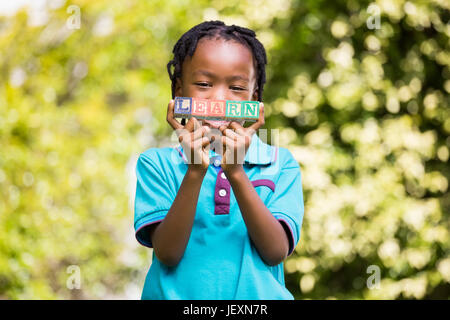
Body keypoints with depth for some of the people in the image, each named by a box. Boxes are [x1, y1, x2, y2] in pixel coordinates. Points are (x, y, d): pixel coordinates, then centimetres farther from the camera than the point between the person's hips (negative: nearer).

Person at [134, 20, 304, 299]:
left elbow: (276, 251, -5)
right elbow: (167, 253, -5)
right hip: (178, 296, -1)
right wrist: (195, 173, -14)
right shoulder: (157, 163, 6)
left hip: (257, 297, 1)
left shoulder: (280, 164, 7)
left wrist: (236, 173, -13)